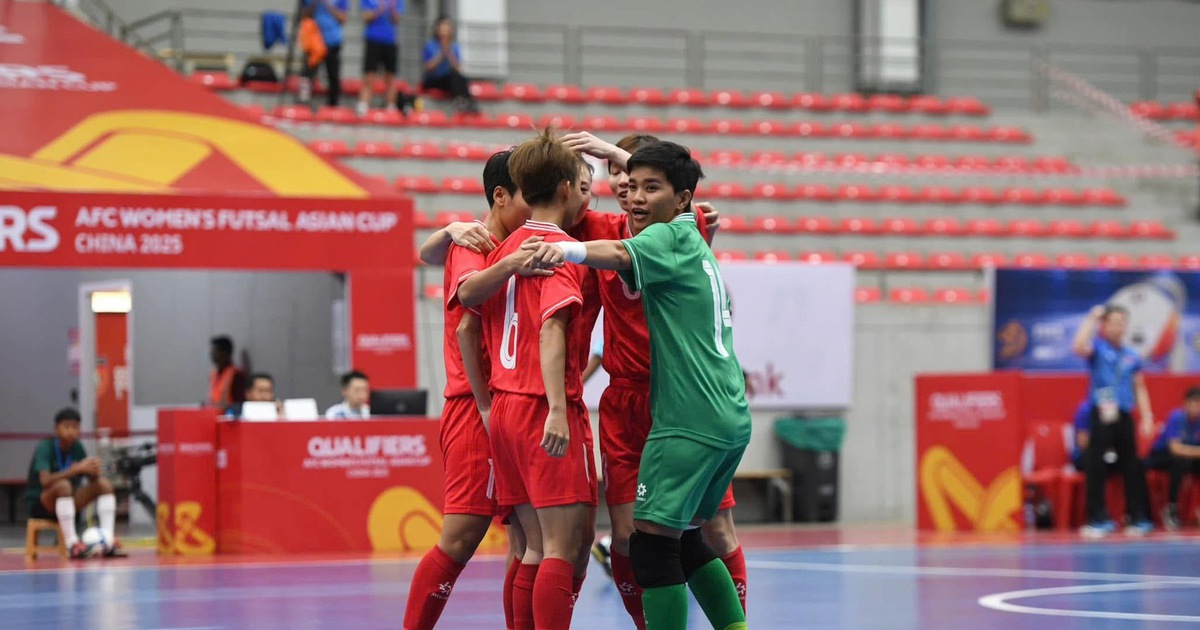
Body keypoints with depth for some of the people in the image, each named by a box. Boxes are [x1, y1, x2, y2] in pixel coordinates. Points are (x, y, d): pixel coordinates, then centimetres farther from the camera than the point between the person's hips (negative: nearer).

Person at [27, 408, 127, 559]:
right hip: (41, 505, -7)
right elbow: (45, 481, -32)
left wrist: (94, 472, -23)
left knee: (104, 484, -10)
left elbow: (92, 479, 1)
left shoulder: (77, 448, 2)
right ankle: (73, 544, -41)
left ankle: (109, 541, -23)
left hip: (67, 503, 7)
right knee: (63, 485, -36)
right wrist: (76, 469, -40)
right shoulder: (45, 448, -17)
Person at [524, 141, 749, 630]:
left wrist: (568, 250, -46)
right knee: (685, 541, 18)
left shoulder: (670, 236, -6)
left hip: (689, 421, -10)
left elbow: (620, 256, -27)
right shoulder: (695, 244, 21)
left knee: (653, 544, -11)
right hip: (731, 420, 10)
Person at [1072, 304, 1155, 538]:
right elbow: (1079, 347, -22)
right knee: (1094, 467, -7)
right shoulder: (1097, 348, 1)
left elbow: (1139, 389, 18)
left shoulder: (1131, 356, 13)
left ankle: (1140, 518, 14)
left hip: (1124, 417, 4)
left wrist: (1147, 417, 10)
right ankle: (1099, 520, -2)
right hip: (1101, 416, -4)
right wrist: (1091, 319, -17)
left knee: (1132, 467, 7)